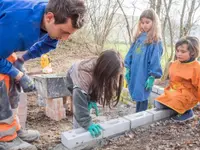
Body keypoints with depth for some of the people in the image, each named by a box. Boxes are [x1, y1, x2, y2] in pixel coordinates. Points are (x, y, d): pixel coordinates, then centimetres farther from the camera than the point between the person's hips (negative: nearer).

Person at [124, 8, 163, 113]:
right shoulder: (139, 37, 10)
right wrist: (128, 69, 8)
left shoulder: (155, 40, -9)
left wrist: (152, 77, -14)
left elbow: (155, 59, -12)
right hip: (134, 74, 6)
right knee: (138, 96, 18)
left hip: (144, 75, -6)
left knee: (142, 98, 3)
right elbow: (131, 53, 12)